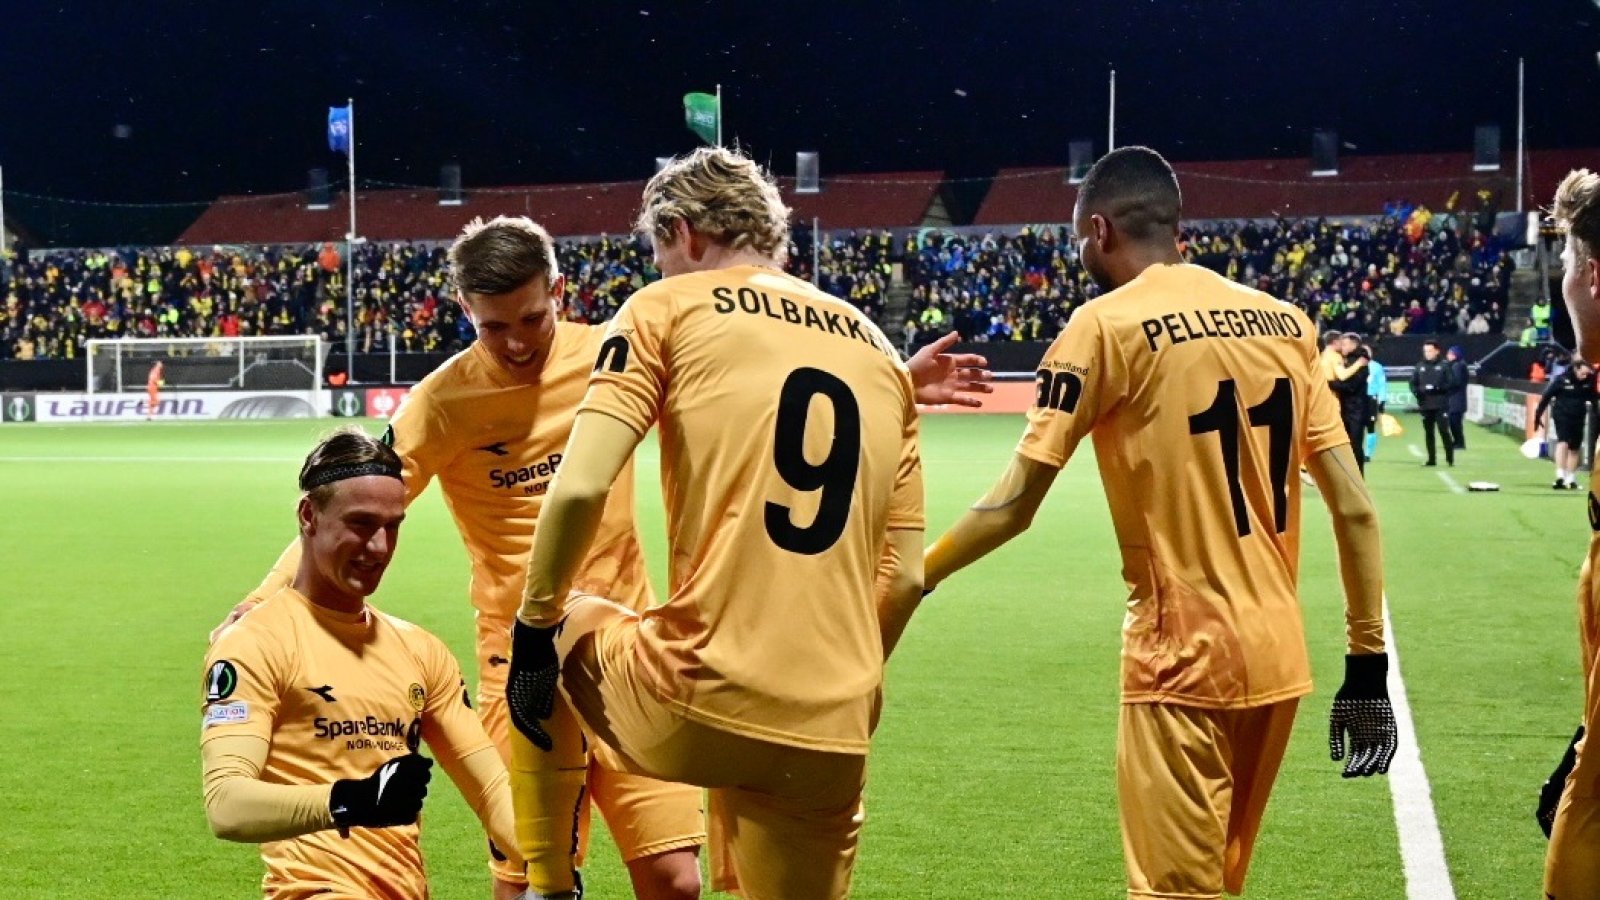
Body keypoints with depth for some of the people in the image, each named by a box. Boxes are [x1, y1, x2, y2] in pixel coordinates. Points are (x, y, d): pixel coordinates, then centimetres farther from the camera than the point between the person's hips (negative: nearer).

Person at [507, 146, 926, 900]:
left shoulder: (669, 309, 3)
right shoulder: (878, 352, 16)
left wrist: (534, 631, 5)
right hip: (831, 741, 4)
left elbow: (579, 489, -9)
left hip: (695, 708, -4)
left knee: (555, 629, 25)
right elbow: (903, 576, 14)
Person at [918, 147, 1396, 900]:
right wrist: (1367, 668, 11)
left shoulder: (1108, 325, -6)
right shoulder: (1286, 323, 9)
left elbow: (1013, 506, -8)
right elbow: (1354, 509, 6)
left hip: (1184, 659, -6)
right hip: (1280, 659, 6)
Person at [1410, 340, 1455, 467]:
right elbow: (1413, 384, 11)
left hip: (1440, 405, -4)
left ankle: (1450, 457, 0)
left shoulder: (1443, 366, 0)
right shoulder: (1419, 366, 9)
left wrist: (1437, 388, -17)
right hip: (1425, 405, 4)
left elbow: (1450, 384, -4)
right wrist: (1418, 391, -9)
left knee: (1444, 430, -8)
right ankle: (1431, 458, 14)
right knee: (1428, 433, 7)